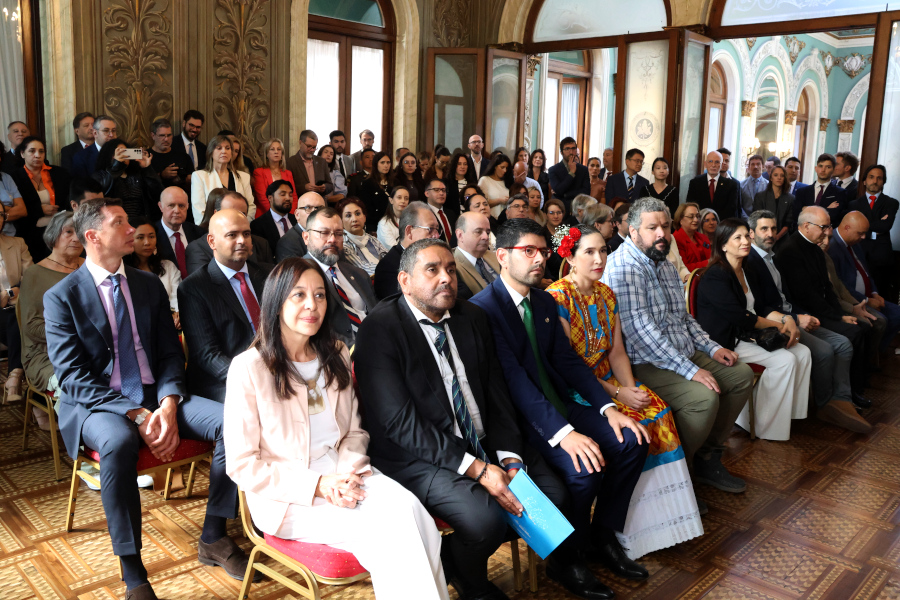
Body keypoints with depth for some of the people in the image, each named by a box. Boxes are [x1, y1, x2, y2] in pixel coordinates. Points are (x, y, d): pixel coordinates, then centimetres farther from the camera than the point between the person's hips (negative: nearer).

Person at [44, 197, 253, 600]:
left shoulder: (150, 285, 10)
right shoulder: (61, 297, -3)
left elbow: (170, 353, 8)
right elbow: (72, 377, -10)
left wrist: (168, 405, -13)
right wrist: (137, 416, -22)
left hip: (156, 396, 4)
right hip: (96, 404, -4)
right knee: (119, 442, -39)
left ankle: (213, 539, -7)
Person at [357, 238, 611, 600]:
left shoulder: (473, 317, 6)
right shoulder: (380, 329, -14)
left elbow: (496, 394, 6)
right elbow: (400, 422, -20)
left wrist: (511, 460, -9)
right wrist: (477, 469, -22)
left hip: (483, 443, 6)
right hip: (421, 458, -6)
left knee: (555, 495, -6)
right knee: (485, 519, -26)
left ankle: (564, 566, 28)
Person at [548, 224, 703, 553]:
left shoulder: (606, 294, 10)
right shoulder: (557, 298, -14)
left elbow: (617, 353, 9)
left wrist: (631, 387, -9)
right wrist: (616, 394, -18)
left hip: (610, 379, 7)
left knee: (658, 410, -16)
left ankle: (663, 513, -6)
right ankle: (625, 528, -9)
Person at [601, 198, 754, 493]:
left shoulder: (665, 265, 14)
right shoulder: (624, 266, -18)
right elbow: (640, 329, -25)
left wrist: (711, 348, 8)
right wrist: (690, 370, -25)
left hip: (682, 355, 10)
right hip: (643, 365, -10)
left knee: (742, 374, 7)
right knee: (704, 396, -28)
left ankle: (707, 457, 14)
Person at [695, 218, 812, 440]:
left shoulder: (747, 274, 16)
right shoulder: (715, 276, -15)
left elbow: (762, 308, 13)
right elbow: (738, 317, -20)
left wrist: (786, 319, -7)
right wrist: (777, 325, -11)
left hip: (748, 337, 9)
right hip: (726, 343, -9)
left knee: (802, 352, -4)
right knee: (784, 360, -20)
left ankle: (788, 413, 2)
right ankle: (765, 428, -10)